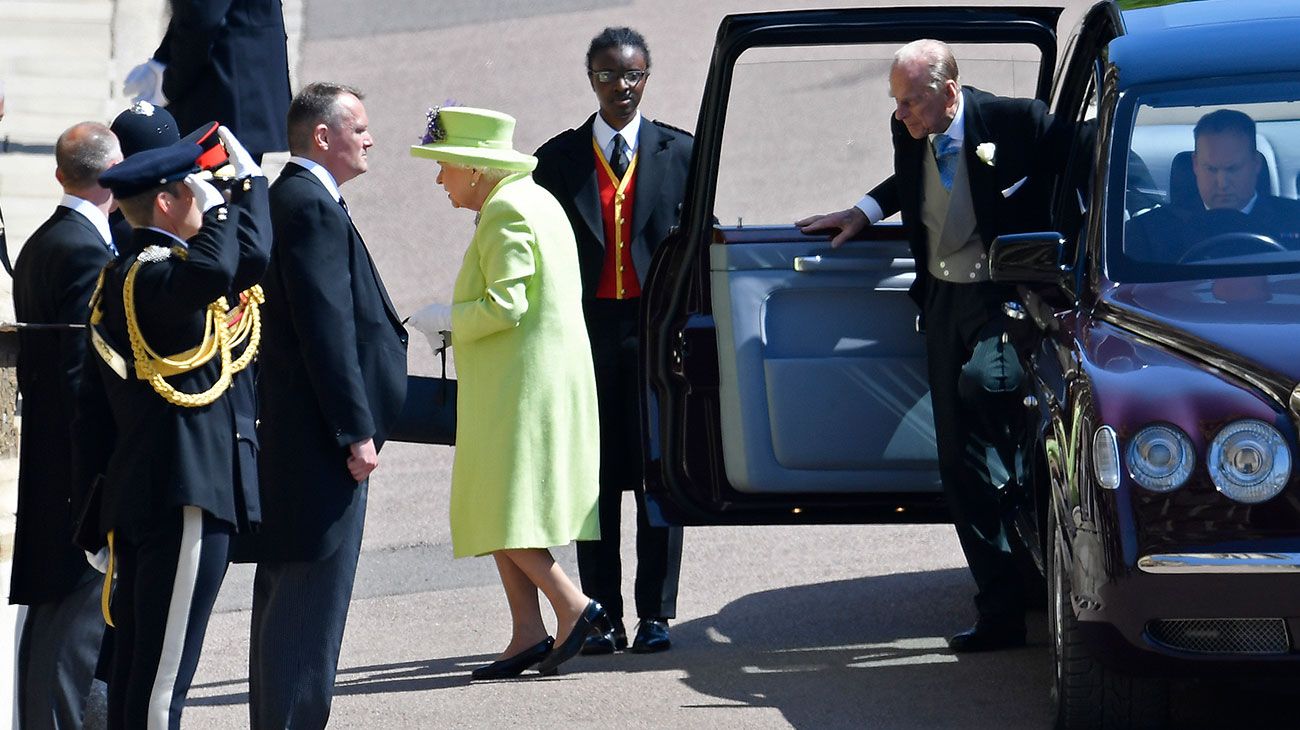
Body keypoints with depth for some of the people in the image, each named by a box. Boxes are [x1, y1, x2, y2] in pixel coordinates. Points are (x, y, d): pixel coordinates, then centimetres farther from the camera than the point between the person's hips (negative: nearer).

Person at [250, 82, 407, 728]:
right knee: (312, 595, -8)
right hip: (319, 435, -11)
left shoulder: (287, 199, 16)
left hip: (285, 433, 11)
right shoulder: (312, 207, -15)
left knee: (285, 595, 14)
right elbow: (327, 328, -20)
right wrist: (356, 432, -19)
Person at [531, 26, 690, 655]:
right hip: (588, 327, 1)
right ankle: (603, 616, 6)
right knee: (594, 478, 2)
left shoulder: (678, 152, 6)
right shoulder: (560, 157, 8)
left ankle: (655, 614, 6)